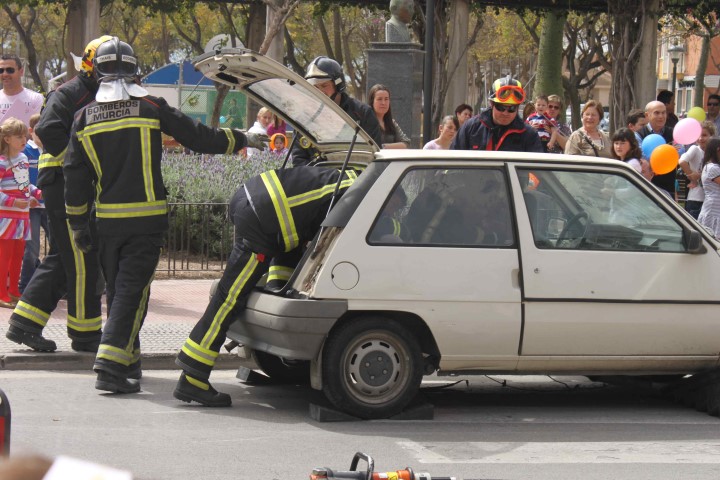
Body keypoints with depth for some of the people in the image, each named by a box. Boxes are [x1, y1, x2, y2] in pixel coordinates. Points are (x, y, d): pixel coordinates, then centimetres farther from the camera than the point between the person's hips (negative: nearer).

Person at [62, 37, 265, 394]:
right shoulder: (151, 108, -5)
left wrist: (78, 224, 14)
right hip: (146, 218, -3)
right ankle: (111, 364, -17)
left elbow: (75, 177, 6)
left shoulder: (85, 117, 4)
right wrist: (242, 140, 17)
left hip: (108, 218, 3)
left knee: (117, 289, 17)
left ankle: (127, 359, 23)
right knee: (132, 290, -6)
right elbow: (199, 137, 0)